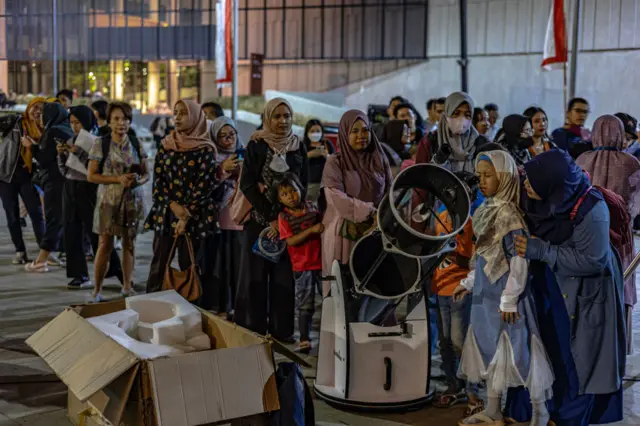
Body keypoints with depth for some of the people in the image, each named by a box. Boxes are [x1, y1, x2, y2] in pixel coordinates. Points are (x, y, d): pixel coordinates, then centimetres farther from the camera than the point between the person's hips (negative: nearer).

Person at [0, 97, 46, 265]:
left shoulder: (42, 131, 9)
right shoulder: (13, 121, 2)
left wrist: (32, 146, -11)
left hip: (28, 175, 1)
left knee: (37, 213, -5)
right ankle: (20, 252, 13)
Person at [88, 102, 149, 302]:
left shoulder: (136, 143, 5)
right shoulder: (101, 143, -4)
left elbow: (146, 174, 8)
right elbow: (91, 176, -6)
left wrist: (138, 180, -15)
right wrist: (118, 179, -18)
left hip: (133, 199, 3)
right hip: (109, 200, -3)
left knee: (129, 242, 8)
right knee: (105, 244, -4)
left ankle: (127, 286, 20)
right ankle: (97, 290, 5)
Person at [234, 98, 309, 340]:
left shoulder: (299, 147, 8)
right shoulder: (256, 145, -1)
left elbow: (303, 186, 6)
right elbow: (247, 184, -7)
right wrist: (271, 218, -13)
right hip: (259, 219, -2)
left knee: (284, 273, 2)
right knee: (255, 273, 1)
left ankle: (282, 329, 10)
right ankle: (252, 329, 8)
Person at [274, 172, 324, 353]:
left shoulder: (311, 208, 3)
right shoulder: (284, 217, -7)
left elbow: (322, 224, 21)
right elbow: (291, 241, -17)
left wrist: (324, 226, 0)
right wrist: (311, 230, -24)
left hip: (322, 261, 3)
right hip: (302, 266, -3)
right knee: (305, 305, 1)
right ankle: (304, 340, 10)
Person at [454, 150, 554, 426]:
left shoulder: (509, 214, -18)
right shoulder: (487, 210, 8)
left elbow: (518, 261, -20)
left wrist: (509, 299, -18)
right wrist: (468, 283, 19)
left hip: (505, 294, -9)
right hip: (486, 293, 9)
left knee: (519, 350, 2)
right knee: (490, 350, 15)